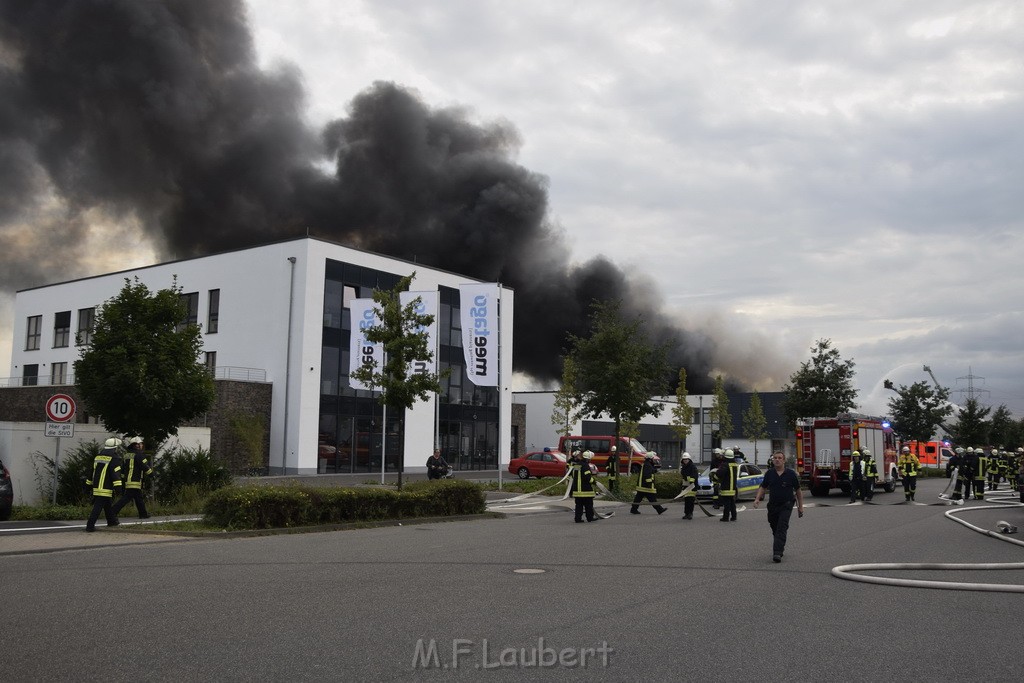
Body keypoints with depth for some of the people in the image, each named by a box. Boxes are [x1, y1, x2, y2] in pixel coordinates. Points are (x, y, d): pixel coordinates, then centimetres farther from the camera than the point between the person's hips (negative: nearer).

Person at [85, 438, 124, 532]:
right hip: (106, 488, -8)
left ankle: (112, 521, 35)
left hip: (96, 487, 8)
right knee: (98, 507, -8)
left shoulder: (98, 456, 14)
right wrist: (118, 486, -23)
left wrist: (89, 483, 28)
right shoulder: (114, 458, -11)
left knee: (108, 504, 22)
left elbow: (93, 471, 21)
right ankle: (90, 525, -13)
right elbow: (116, 473, -19)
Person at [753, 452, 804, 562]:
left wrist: (800, 506, 3)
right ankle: (780, 548, 35)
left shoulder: (791, 474, -5)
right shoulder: (769, 473, 2)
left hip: (786, 505, -4)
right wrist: (757, 498, -8)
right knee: (775, 529, 13)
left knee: (781, 529, -15)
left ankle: (777, 553, -22)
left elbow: (798, 491, 3)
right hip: (772, 505, 4)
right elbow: (763, 487, 10)